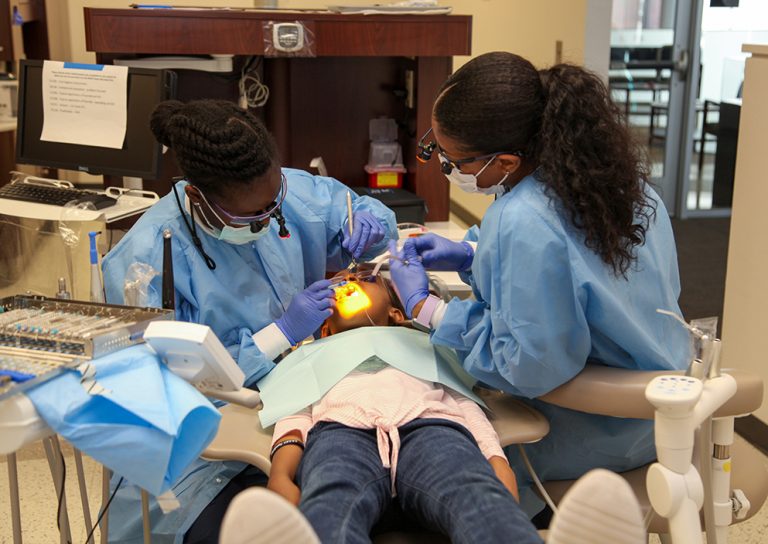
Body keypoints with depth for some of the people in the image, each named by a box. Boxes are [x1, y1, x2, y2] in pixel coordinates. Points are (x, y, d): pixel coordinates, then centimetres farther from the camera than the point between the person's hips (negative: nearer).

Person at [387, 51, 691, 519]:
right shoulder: (611, 168, -8)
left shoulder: (524, 225, -35)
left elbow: (529, 369, -26)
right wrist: (470, 254, 4)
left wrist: (424, 308, -17)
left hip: (605, 435, -8)